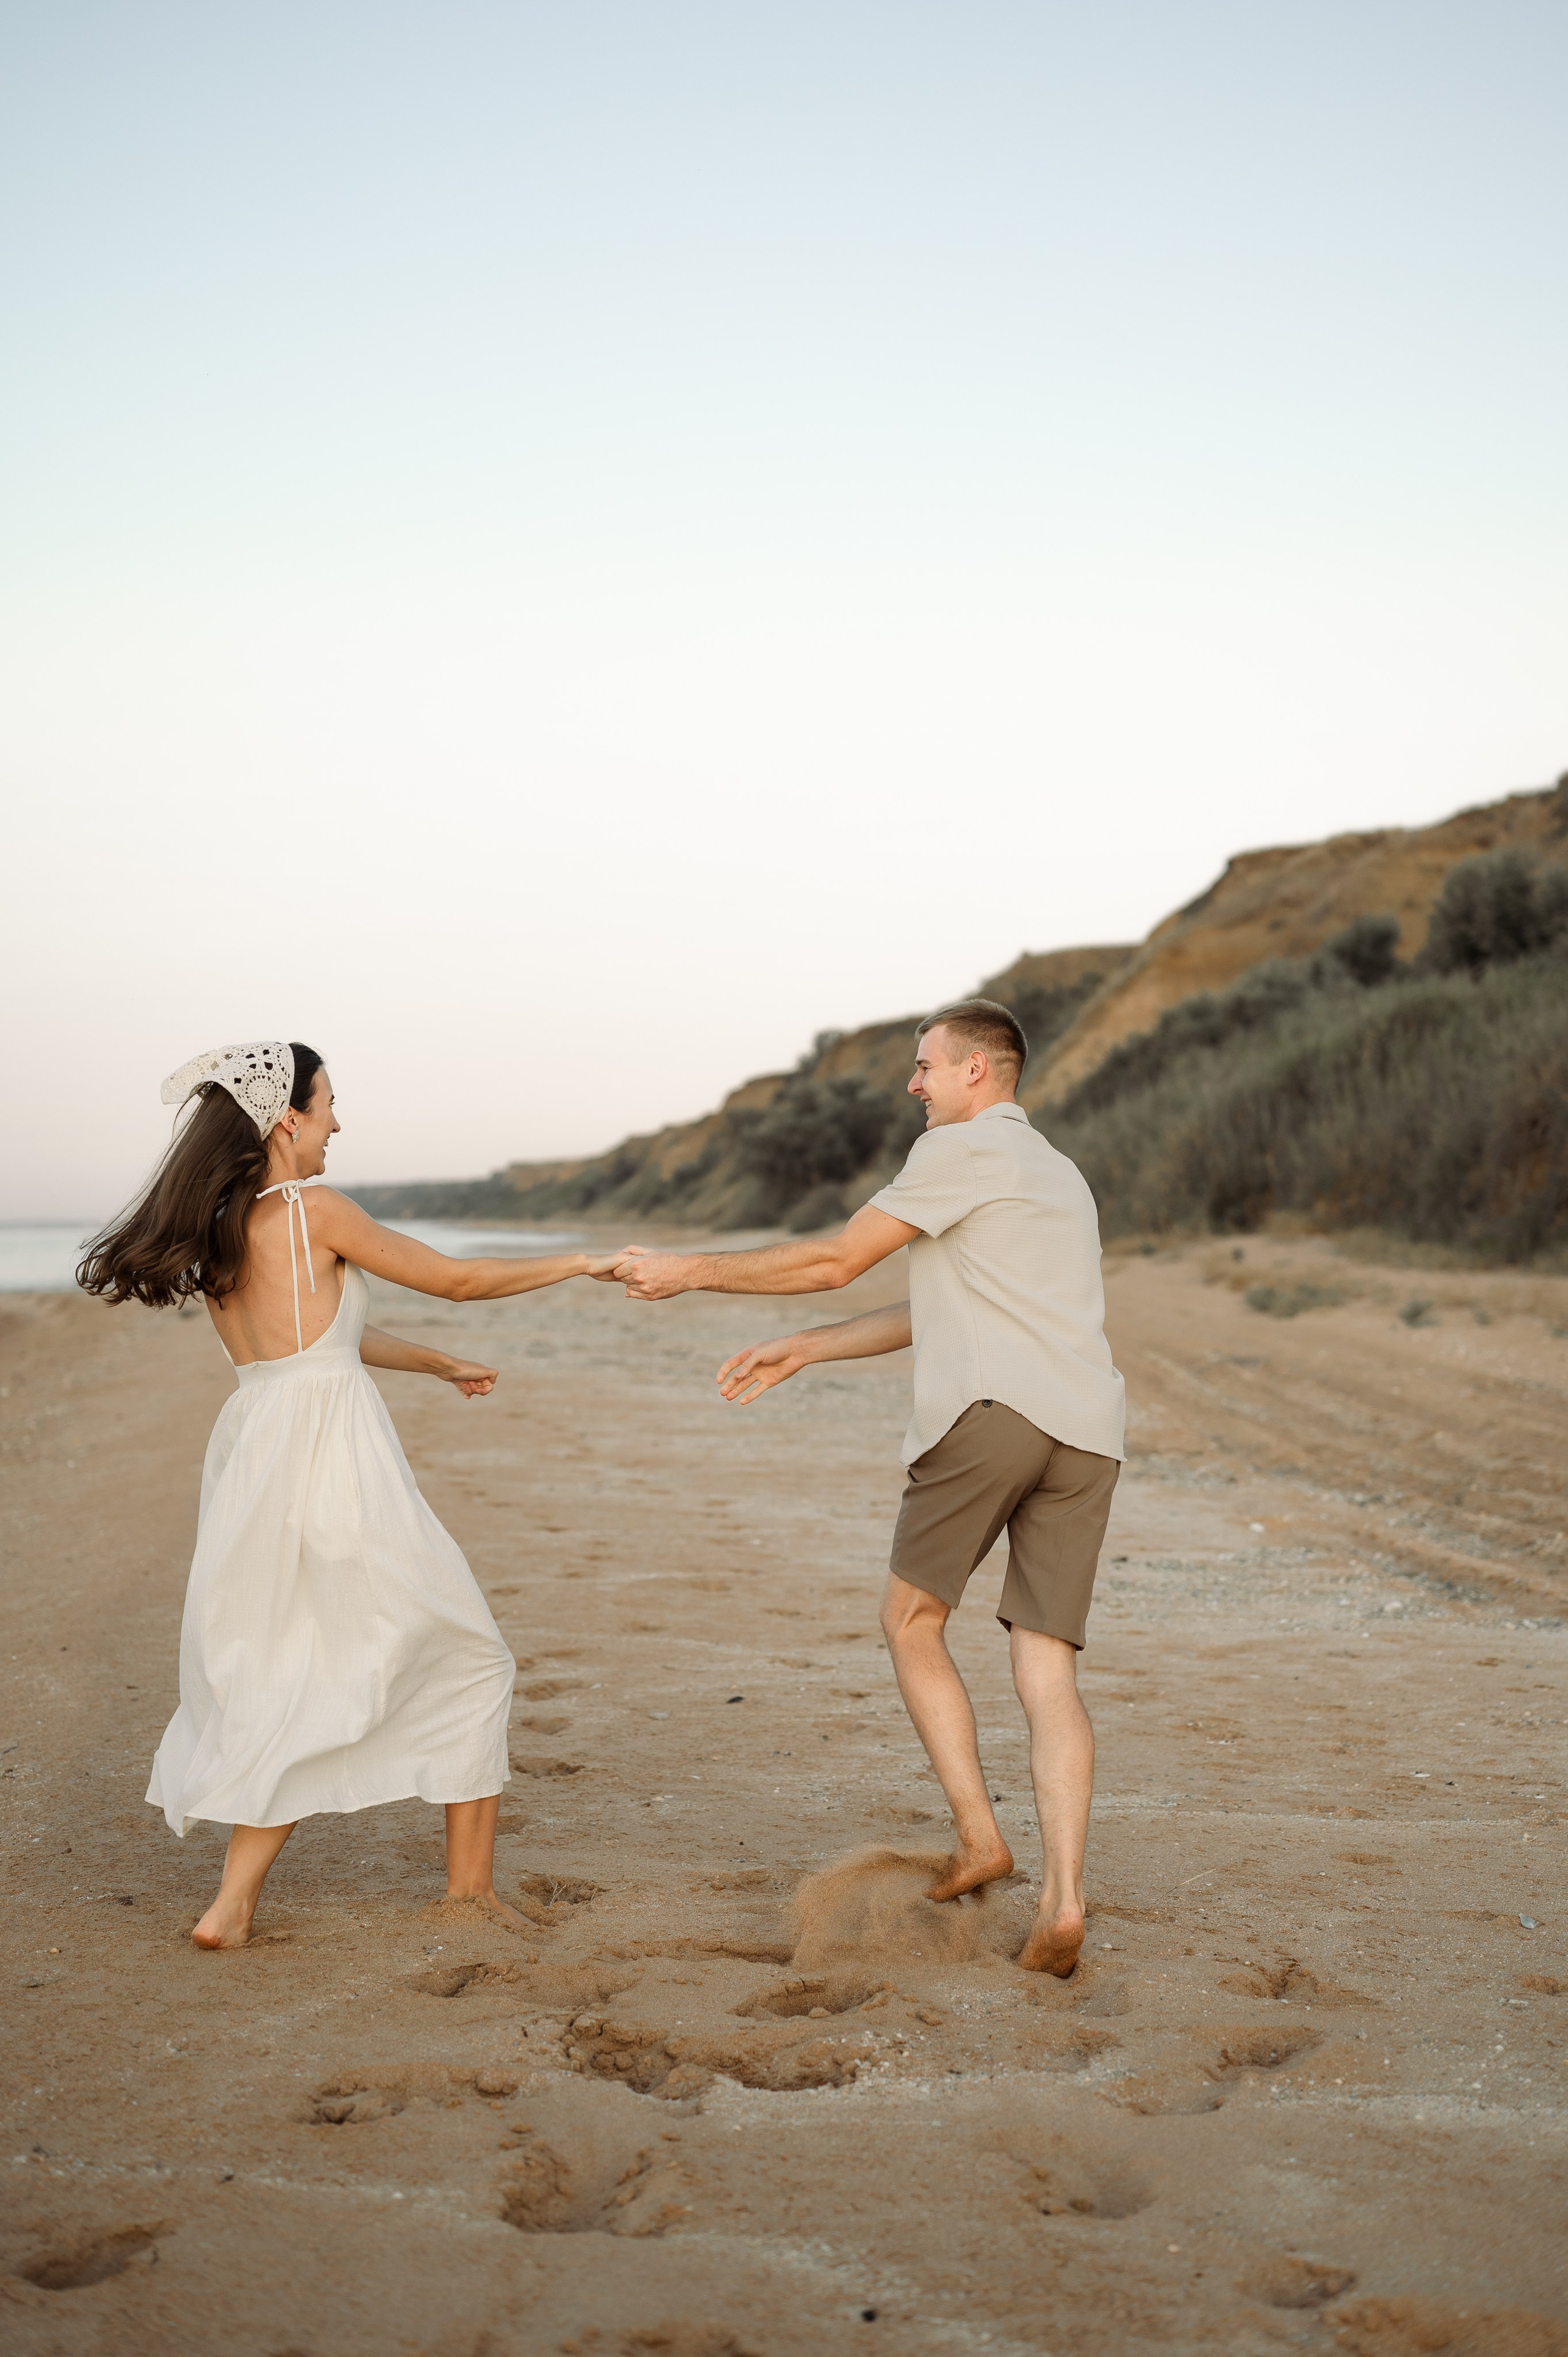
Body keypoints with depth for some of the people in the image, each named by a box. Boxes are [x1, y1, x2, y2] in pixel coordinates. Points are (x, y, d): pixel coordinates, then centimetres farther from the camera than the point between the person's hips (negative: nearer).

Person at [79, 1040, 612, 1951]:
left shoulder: (215, 1231, 12)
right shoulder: (314, 1210, -11)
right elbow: (457, 1280, -4)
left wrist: (438, 1363, 34)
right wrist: (575, 1264, 10)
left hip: (253, 1452, 7)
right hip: (330, 1453, -7)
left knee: (288, 1679, 16)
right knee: (468, 1660, 10)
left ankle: (234, 1903, 9)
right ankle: (472, 1879, 17)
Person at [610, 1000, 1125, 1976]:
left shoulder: (961, 1147, 4)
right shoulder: (1058, 1174, 31)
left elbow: (836, 1262, 4)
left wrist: (694, 1270, 13)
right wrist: (799, 1352, 33)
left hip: (990, 1413, -7)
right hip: (1087, 1432, 7)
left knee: (912, 1621, 11)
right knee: (1049, 1673, 3)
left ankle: (978, 1836, 4)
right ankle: (1062, 1902, -7)